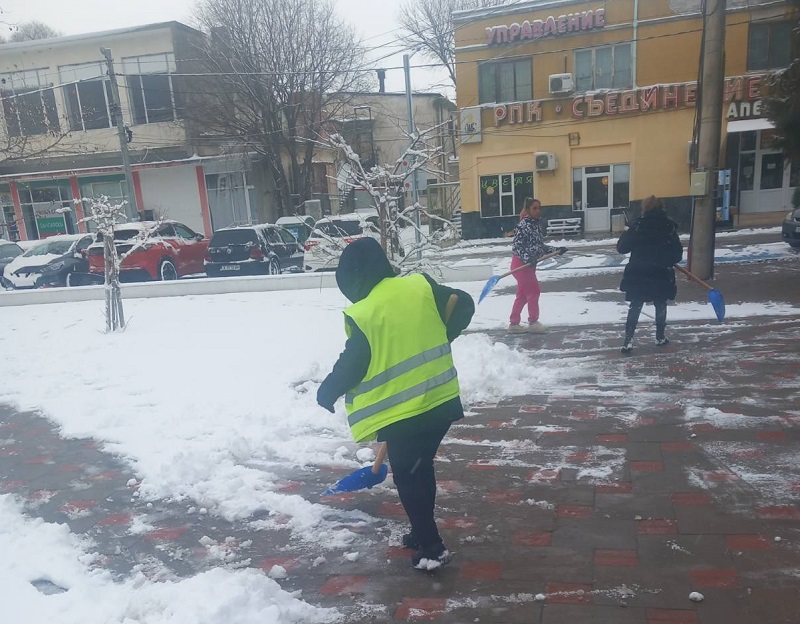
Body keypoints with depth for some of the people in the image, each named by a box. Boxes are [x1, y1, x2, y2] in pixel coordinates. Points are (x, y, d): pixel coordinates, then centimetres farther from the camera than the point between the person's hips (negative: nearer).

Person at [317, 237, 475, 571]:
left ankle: (432, 548, 18)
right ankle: (423, 532, 38)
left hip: (401, 413, -7)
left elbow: (351, 365, -10)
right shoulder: (421, 286, 0)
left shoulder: (363, 315, -16)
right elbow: (463, 304, 8)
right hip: (441, 400, 7)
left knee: (407, 477, 11)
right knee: (421, 468, 23)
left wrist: (327, 393, 8)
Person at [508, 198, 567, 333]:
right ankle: (533, 322, 10)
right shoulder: (523, 225, -14)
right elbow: (516, 246, -20)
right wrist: (527, 258, -31)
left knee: (522, 295, 12)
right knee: (534, 291, -2)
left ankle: (514, 323, 20)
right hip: (521, 264, -9)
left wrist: (556, 250, 10)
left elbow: (540, 246, 16)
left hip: (528, 264, 9)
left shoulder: (537, 224, 12)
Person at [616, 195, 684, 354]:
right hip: (661, 275, 1)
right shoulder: (669, 226, -3)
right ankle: (660, 337, 30)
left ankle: (628, 340, -1)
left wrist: (625, 235, 15)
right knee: (660, 306, 18)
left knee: (635, 307, 6)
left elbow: (621, 248, -4)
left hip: (638, 275, -1)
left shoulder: (638, 225, -7)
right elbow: (677, 254, -2)